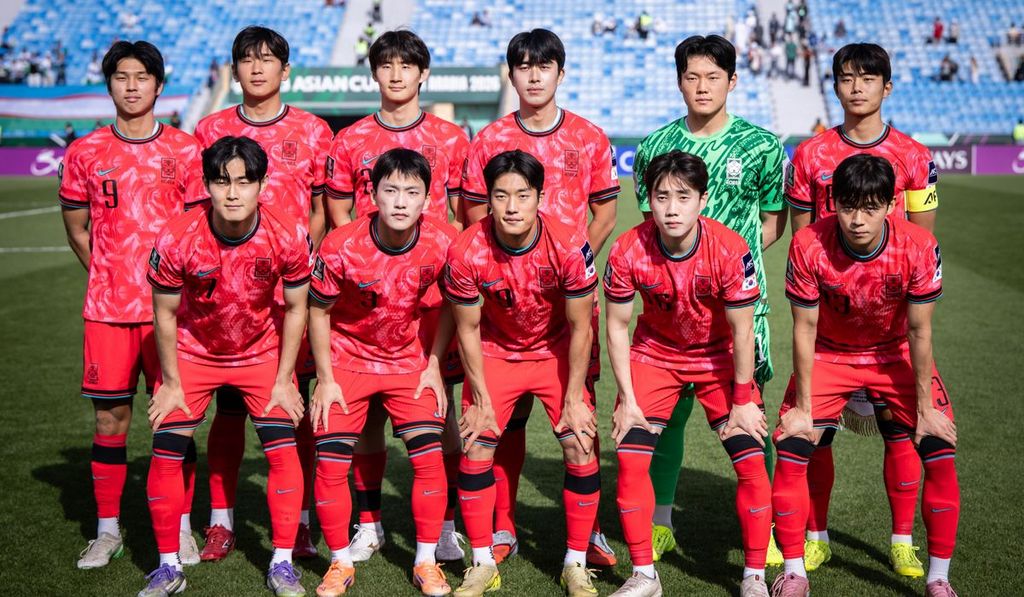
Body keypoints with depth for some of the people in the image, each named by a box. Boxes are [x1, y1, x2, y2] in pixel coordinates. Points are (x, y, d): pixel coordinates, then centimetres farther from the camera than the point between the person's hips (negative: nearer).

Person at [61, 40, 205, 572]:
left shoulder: (184, 150, 3)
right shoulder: (85, 153, 5)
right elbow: (77, 231, 14)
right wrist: (111, 278, 9)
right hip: (107, 308, 1)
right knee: (110, 417, 4)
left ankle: (180, 527, 14)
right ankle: (107, 531, 16)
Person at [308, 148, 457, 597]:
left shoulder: (443, 243, -19)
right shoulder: (341, 246, -23)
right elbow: (318, 310, -9)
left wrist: (434, 366, -3)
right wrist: (325, 380, -8)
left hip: (411, 361, 1)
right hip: (347, 360, -1)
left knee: (429, 459, -7)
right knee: (330, 464, -6)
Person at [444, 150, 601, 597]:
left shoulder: (569, 247, -27)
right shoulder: (466, 253, -25)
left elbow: (580, 329, -16)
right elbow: (468, 329, -11)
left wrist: (574, 399, -13)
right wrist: (481, 398, -9)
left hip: (557, 353, -1)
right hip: (496, 353, 1)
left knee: (581, 448, -9)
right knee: (475, 448, -7)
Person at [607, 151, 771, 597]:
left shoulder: (730, 251, -27)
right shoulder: (628, 251, -22)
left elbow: (742, 332, -17)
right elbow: (616, 326, -11)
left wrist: (742, 402, -13)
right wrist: (627, 400, -11)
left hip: (720, 358, -1)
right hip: (655, 354, 1)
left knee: (751, 460, -10)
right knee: (630, 456, -10)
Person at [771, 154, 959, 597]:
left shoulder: (918, 247, -26)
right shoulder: (809, 246, -26)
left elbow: (919, 332, -16)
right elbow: (804, 329, -17)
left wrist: (924, 407, -12)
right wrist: (802, 407, -14)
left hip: (895, 356, 0)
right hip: (828, 354, 0)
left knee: (940, 453, -11)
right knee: (791, 450, -14)